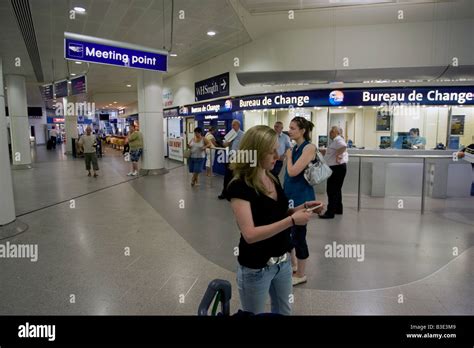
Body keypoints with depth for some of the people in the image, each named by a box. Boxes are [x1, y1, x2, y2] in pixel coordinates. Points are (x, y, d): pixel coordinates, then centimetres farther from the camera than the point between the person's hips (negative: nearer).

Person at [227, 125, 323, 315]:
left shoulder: (272, 178, 1)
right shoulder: (239, 187, -22)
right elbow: (250, 234, -28)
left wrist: (302, 208, -5)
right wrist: (292, 220, -30)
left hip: (283, 261, 7)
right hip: (256, 269, -7)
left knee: (284, 311, 24)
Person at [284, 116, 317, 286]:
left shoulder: (309, 147, -16)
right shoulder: (295, 148, 9)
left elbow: (293, 171, -23)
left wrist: (289, 156, -8)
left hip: (301, 198, -8)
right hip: (290, 195, 8)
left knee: (298, 235, 2)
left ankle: (300, 275, 20)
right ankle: (293, 265, 38)